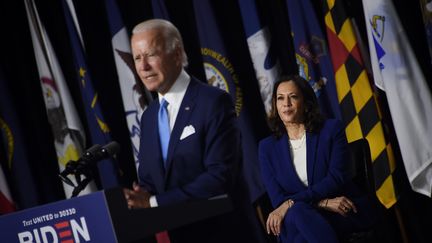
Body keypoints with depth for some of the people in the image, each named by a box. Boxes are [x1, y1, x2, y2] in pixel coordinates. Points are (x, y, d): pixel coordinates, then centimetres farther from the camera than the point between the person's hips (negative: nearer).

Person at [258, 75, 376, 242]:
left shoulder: (332, 129, 4)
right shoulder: (267, 147, 10)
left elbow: (337, 178, -9)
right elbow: (277, 199, 0)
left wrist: (291, 203, -21)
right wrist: (324, 203, -16)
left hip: (347, 216, -2)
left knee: (297, 211, -34)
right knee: (297, 211, -36)